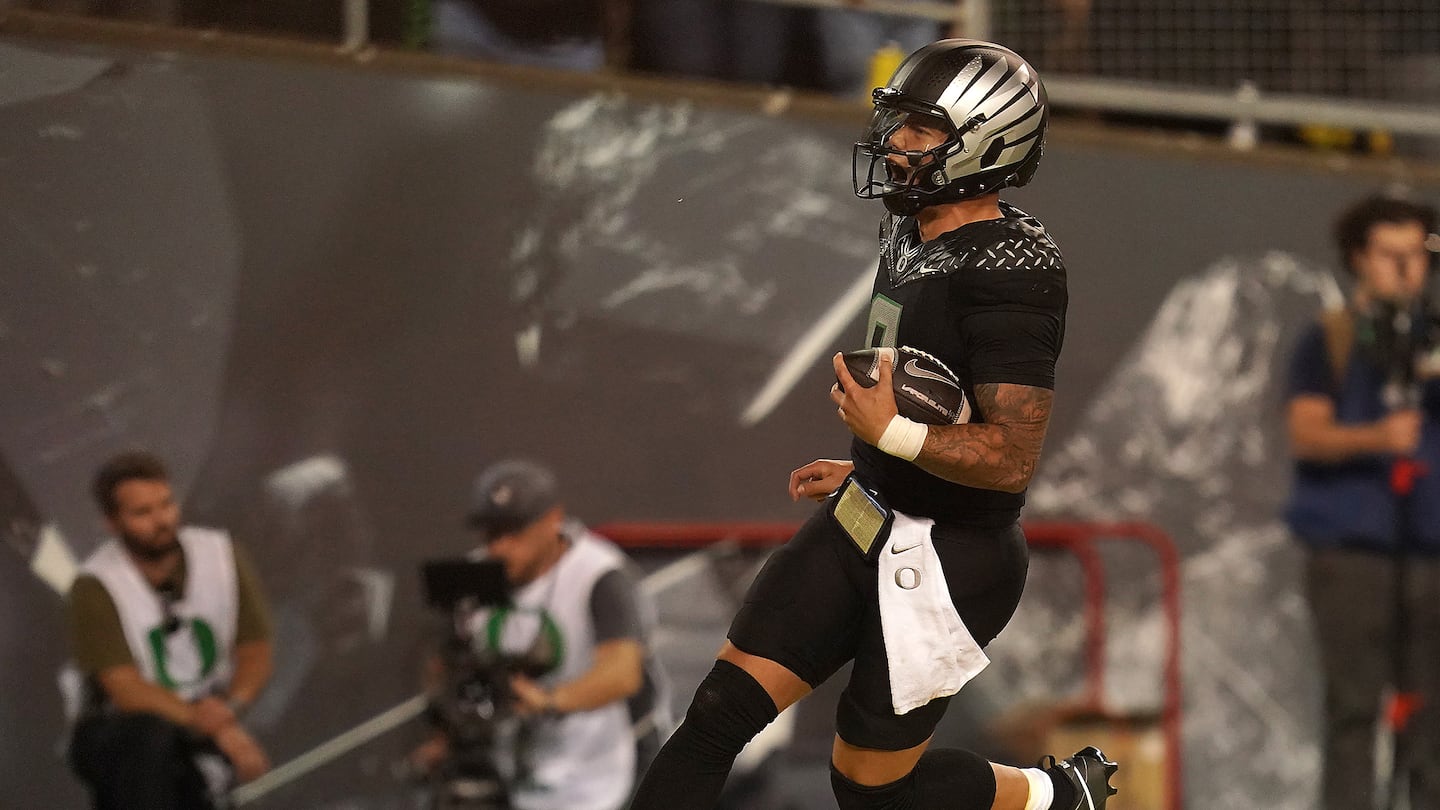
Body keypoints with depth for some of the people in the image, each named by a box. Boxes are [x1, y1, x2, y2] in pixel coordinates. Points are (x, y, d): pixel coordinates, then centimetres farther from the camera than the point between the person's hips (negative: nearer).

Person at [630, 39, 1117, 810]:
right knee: (722, 709, 0)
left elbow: (1010, 458, -26)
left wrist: (893, 434, -27)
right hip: (864, 520, 9)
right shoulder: (913, 233, 7)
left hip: (948, 562, -9)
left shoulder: (1009, 272, -23)